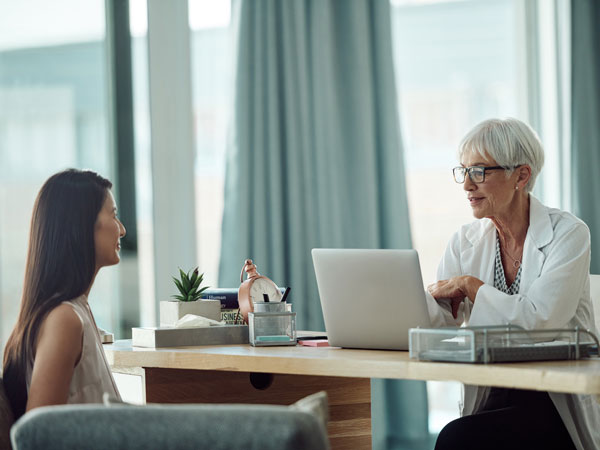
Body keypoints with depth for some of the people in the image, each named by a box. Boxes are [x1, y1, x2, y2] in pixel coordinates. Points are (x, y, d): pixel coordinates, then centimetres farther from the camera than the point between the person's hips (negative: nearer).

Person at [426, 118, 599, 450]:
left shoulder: (568, 234, -6)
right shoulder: (465, 242, 10)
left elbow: (537, 320, -19)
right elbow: (438, 318, -2)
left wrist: (470, 286, -8)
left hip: (560, 406, -4)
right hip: (492, 399, 5)